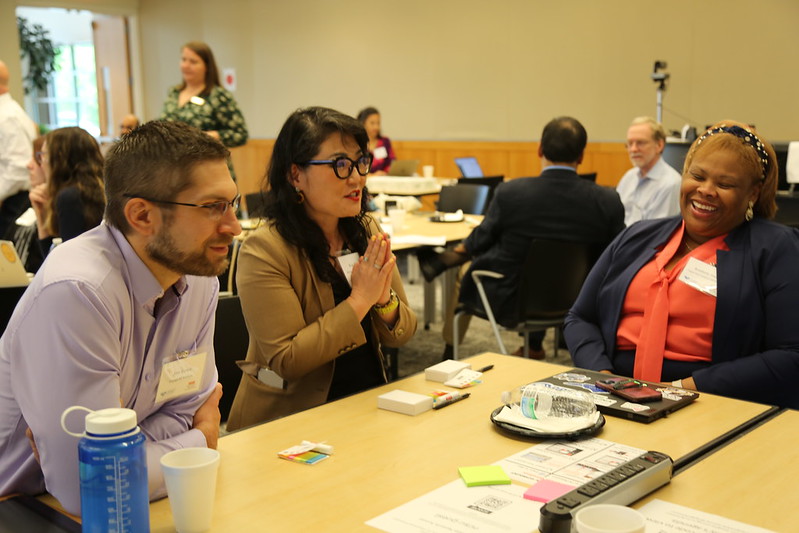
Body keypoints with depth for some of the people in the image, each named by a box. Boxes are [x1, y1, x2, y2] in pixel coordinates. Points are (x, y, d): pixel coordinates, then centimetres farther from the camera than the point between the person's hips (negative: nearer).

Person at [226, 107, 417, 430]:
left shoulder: (367, 232, 6)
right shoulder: (263, 250, -14)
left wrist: (384, 298, -14)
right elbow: (286, 361, -17)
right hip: (292, 419, -6)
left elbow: (402, 335, 7)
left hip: (369, 402, 6)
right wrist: (359, 301, -18)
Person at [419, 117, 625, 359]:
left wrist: (460, 250, 19)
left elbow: (482, 240, -5)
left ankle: (449, 354, 49)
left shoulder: (510, 192, -22)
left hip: (510, 304, -2)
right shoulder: (608, 201, -18)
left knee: (467, 268, 30)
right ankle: (534, 347, 49)